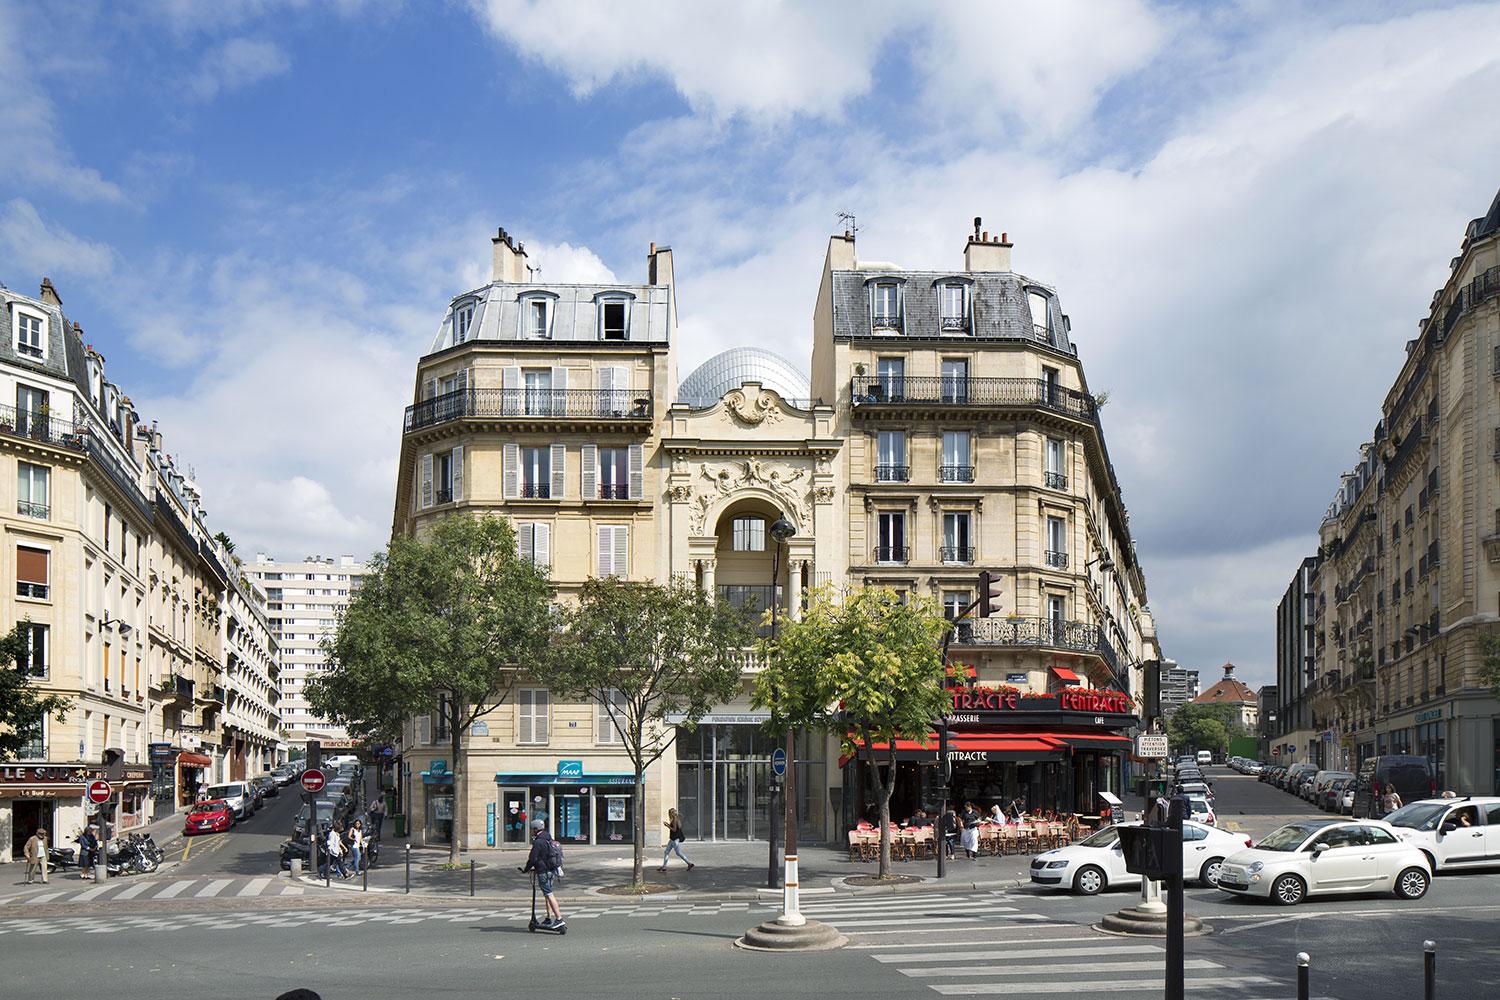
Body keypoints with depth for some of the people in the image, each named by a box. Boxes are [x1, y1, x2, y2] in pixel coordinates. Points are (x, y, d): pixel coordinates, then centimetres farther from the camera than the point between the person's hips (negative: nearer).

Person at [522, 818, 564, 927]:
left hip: (543, 872, -9)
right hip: (552, 870, 9)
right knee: (547, 894, 17)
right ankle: (549, 919, 21)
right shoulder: (549, 839, 12)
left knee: (549, 895, -8)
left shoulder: (538, 842, -17)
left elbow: (533, 859, -19)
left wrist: (526, 869, -2)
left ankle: (559, 918, -13)